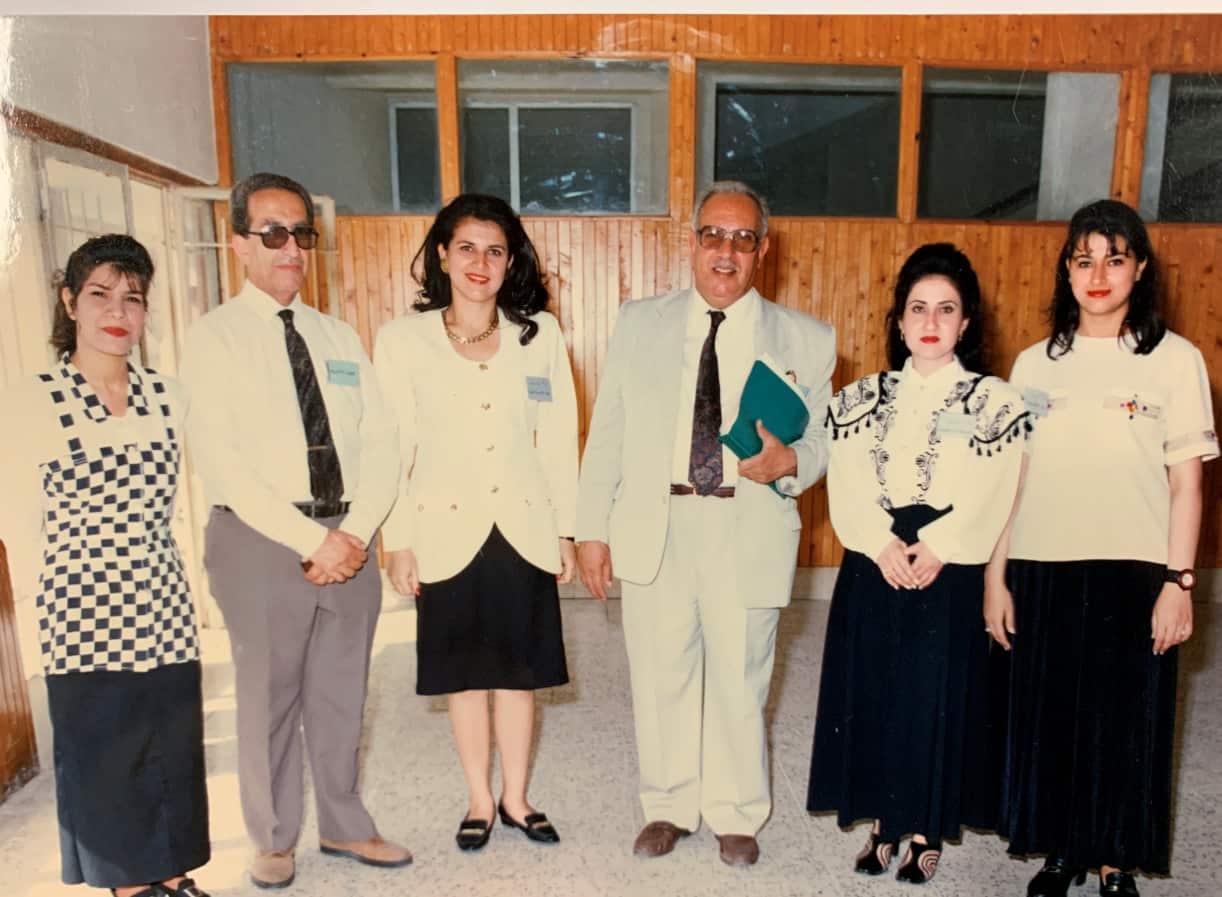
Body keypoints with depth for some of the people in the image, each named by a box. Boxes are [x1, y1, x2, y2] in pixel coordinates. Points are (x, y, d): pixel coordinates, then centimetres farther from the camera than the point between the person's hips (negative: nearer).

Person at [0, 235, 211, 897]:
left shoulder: (167, 398, 2)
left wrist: (146, 573, 11)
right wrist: (60, 600, -2)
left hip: (164, 608, 4)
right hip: (82, 617, -3)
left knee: (174, 748, 13)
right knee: (102, 757, 11)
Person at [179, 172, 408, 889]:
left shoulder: (340, 337, 11)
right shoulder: (215, 337, -3)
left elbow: (381, 442, 5)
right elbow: (222, 461, -13)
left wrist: (356, 531, -9)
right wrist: (312, 540, -15)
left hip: (349, 540, 4)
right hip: (261, 540, -4)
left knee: (341, 695, 14)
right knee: (269, 696, 9)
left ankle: (344, 824, 33)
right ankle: (275, 839, 31)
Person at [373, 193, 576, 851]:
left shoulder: (540, 334, 1)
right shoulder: (402, 340, -3)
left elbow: (559, 439, 3)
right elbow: (391, 447, -3)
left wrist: (566, 529, 3)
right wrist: (398, 542, -4)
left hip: (524, 529, 1)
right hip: (447, 532, -1)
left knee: (519, 670, 11)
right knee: (465, 674, 12)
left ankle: (515, 797, 30)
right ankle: (479, 801, 30)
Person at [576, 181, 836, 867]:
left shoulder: (807, 340, 3)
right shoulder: (639, 324, 7)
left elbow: (822, 442, 5)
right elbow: (607, 432, 6)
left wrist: (787, 462, -18)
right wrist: (593, 528, 2)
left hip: (749, 535, -1)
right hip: (652, 530, 1)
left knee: (740, 683, 10)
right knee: (661, 679, 12)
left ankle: (737, 817, 34)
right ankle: (670, 808, 35)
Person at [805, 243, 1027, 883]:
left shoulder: (996, 402, 0)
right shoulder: (863, 399, 7)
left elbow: (990, 499, -7)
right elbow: (847, 488, -2)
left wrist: (934, 550, -17)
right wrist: (884, 546, -15)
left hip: (951, 576, -2)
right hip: (872, 573, 2)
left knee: (937, 698, 5)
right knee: (872, 694, 8)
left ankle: (927, 832, 24)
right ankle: (884, 823, 27)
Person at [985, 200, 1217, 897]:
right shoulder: (1036, 362, 6)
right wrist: (997, 576, 3)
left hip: (1133, 571, -2)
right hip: (1043, 570, 2)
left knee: (1125, 722, 8)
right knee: (1048, 716, 11)